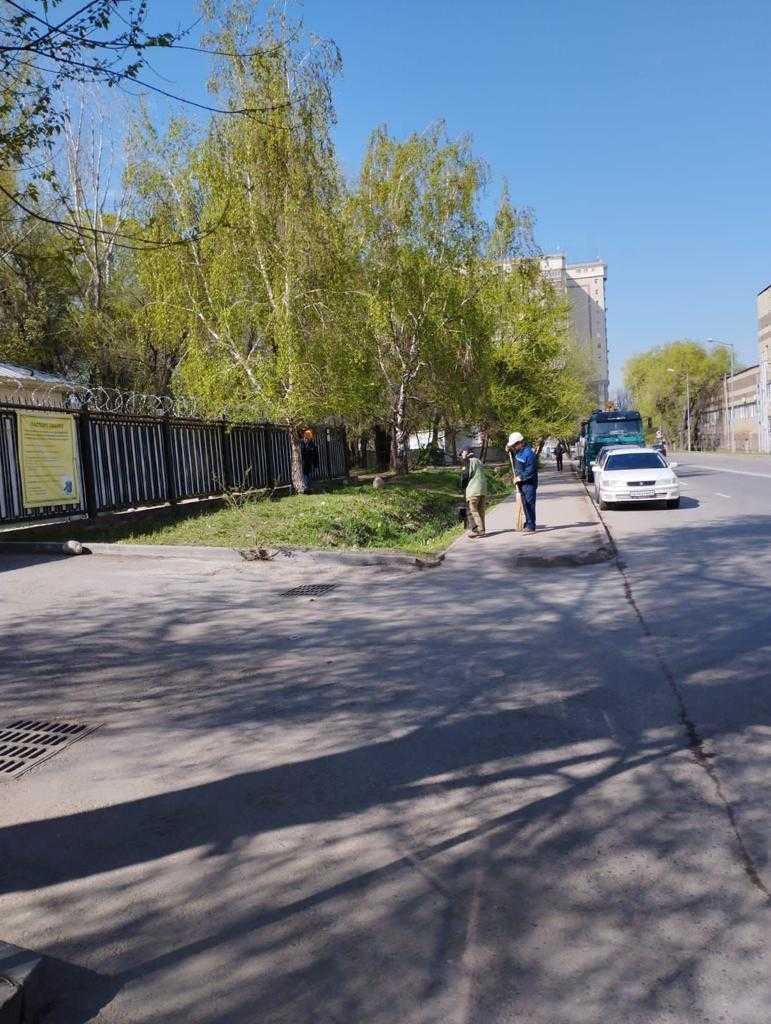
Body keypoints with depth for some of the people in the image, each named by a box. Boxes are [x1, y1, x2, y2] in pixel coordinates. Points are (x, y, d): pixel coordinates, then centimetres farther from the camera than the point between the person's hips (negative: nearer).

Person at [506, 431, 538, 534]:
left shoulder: (528, 453, -21)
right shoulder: (518, 451, 7)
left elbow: (530, 471, -23)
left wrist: (520, 478, -20)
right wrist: (509, 449, 12)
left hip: (529, 483, -9)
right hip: (521, 483, 9)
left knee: (529, 504, -8)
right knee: (525, 504, 16)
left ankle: (531, 526, -6)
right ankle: (528, 524, 27)